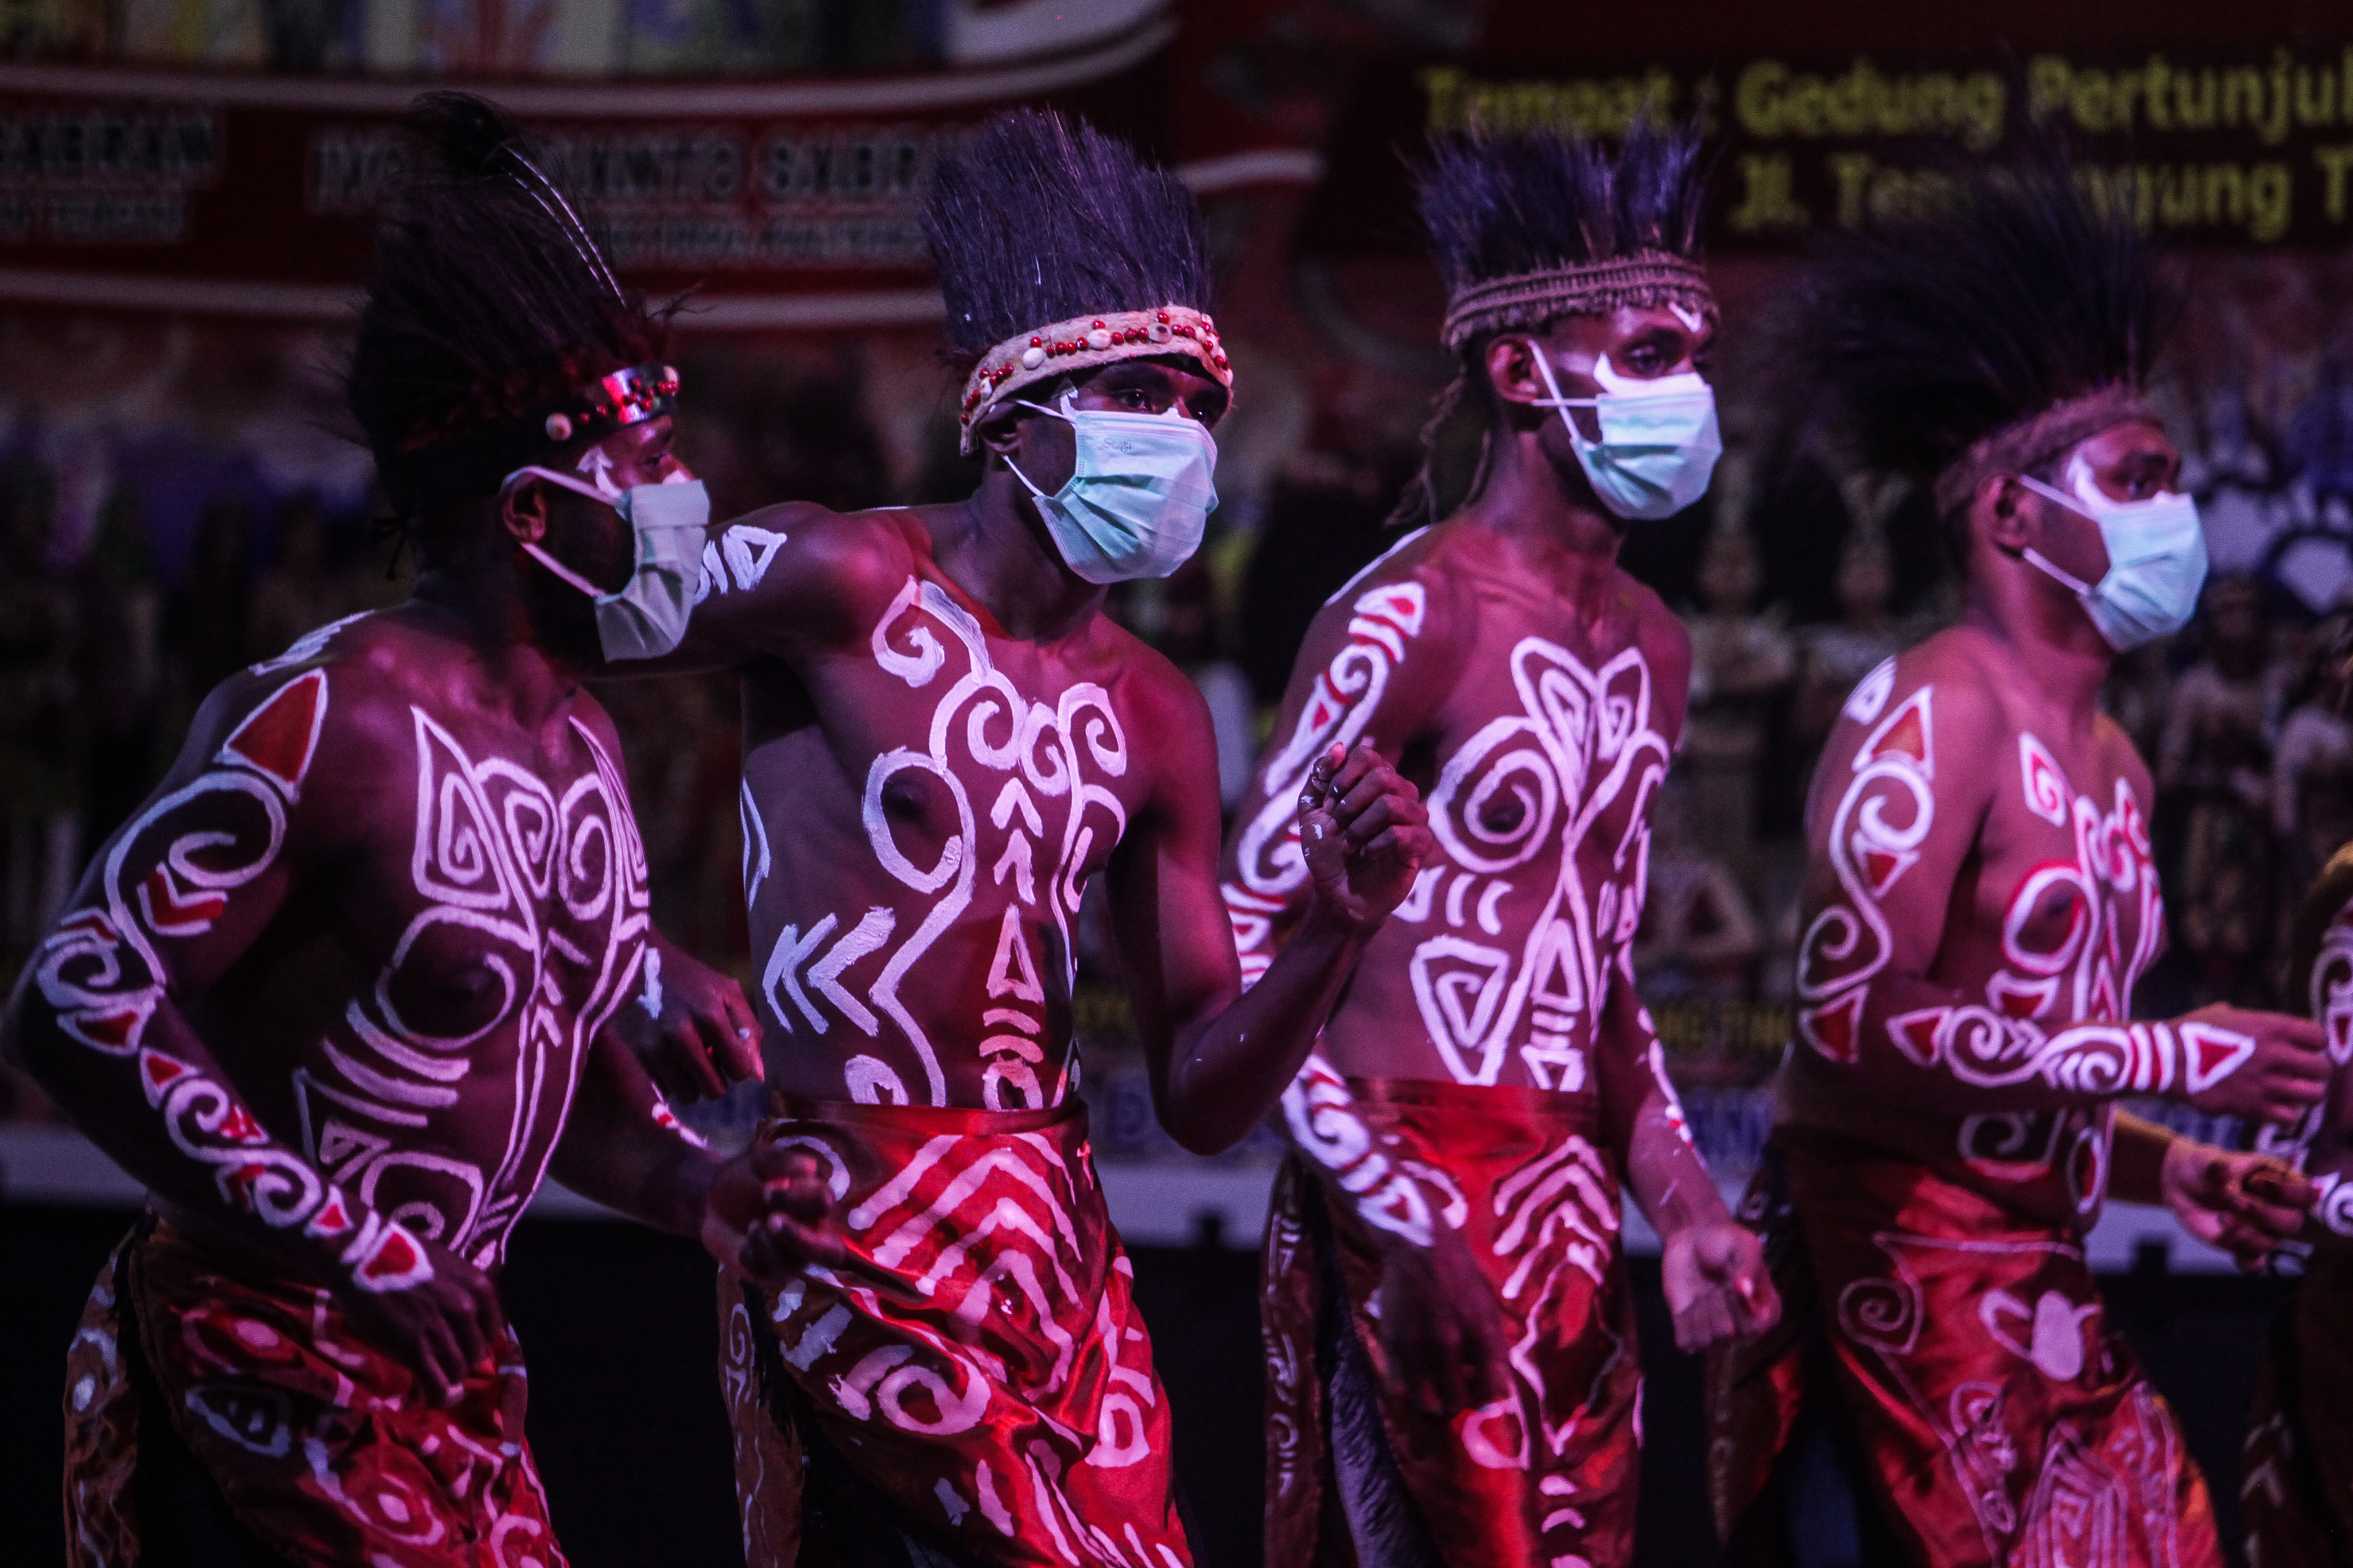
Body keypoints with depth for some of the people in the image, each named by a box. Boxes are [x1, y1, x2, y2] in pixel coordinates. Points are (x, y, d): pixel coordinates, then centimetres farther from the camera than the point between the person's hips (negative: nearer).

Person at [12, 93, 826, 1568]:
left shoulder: (583, 744, 10)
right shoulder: (333, 715, -18)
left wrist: (703, 1195, -1)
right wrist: (349, 1254, -24)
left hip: (453, 1375, 9)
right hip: (268, 1375, -9)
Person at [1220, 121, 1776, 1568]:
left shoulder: (1652, 649, 13)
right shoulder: (1415, 615, -12)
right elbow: (1243, 941, -14)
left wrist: (1682, 1204, 10)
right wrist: (1400, 1222, -18)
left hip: (1571, 1215, 8)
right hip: (1417, 1211, -8)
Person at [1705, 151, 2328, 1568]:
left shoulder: (2114, 766, 15)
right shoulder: (1934, 711, -11)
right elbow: (1857, 1021, -21)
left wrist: (2168, 1170, 4)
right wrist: (2166, 1061, -18)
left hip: (2046, 1309, 8)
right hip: (1899, 1290, -8)